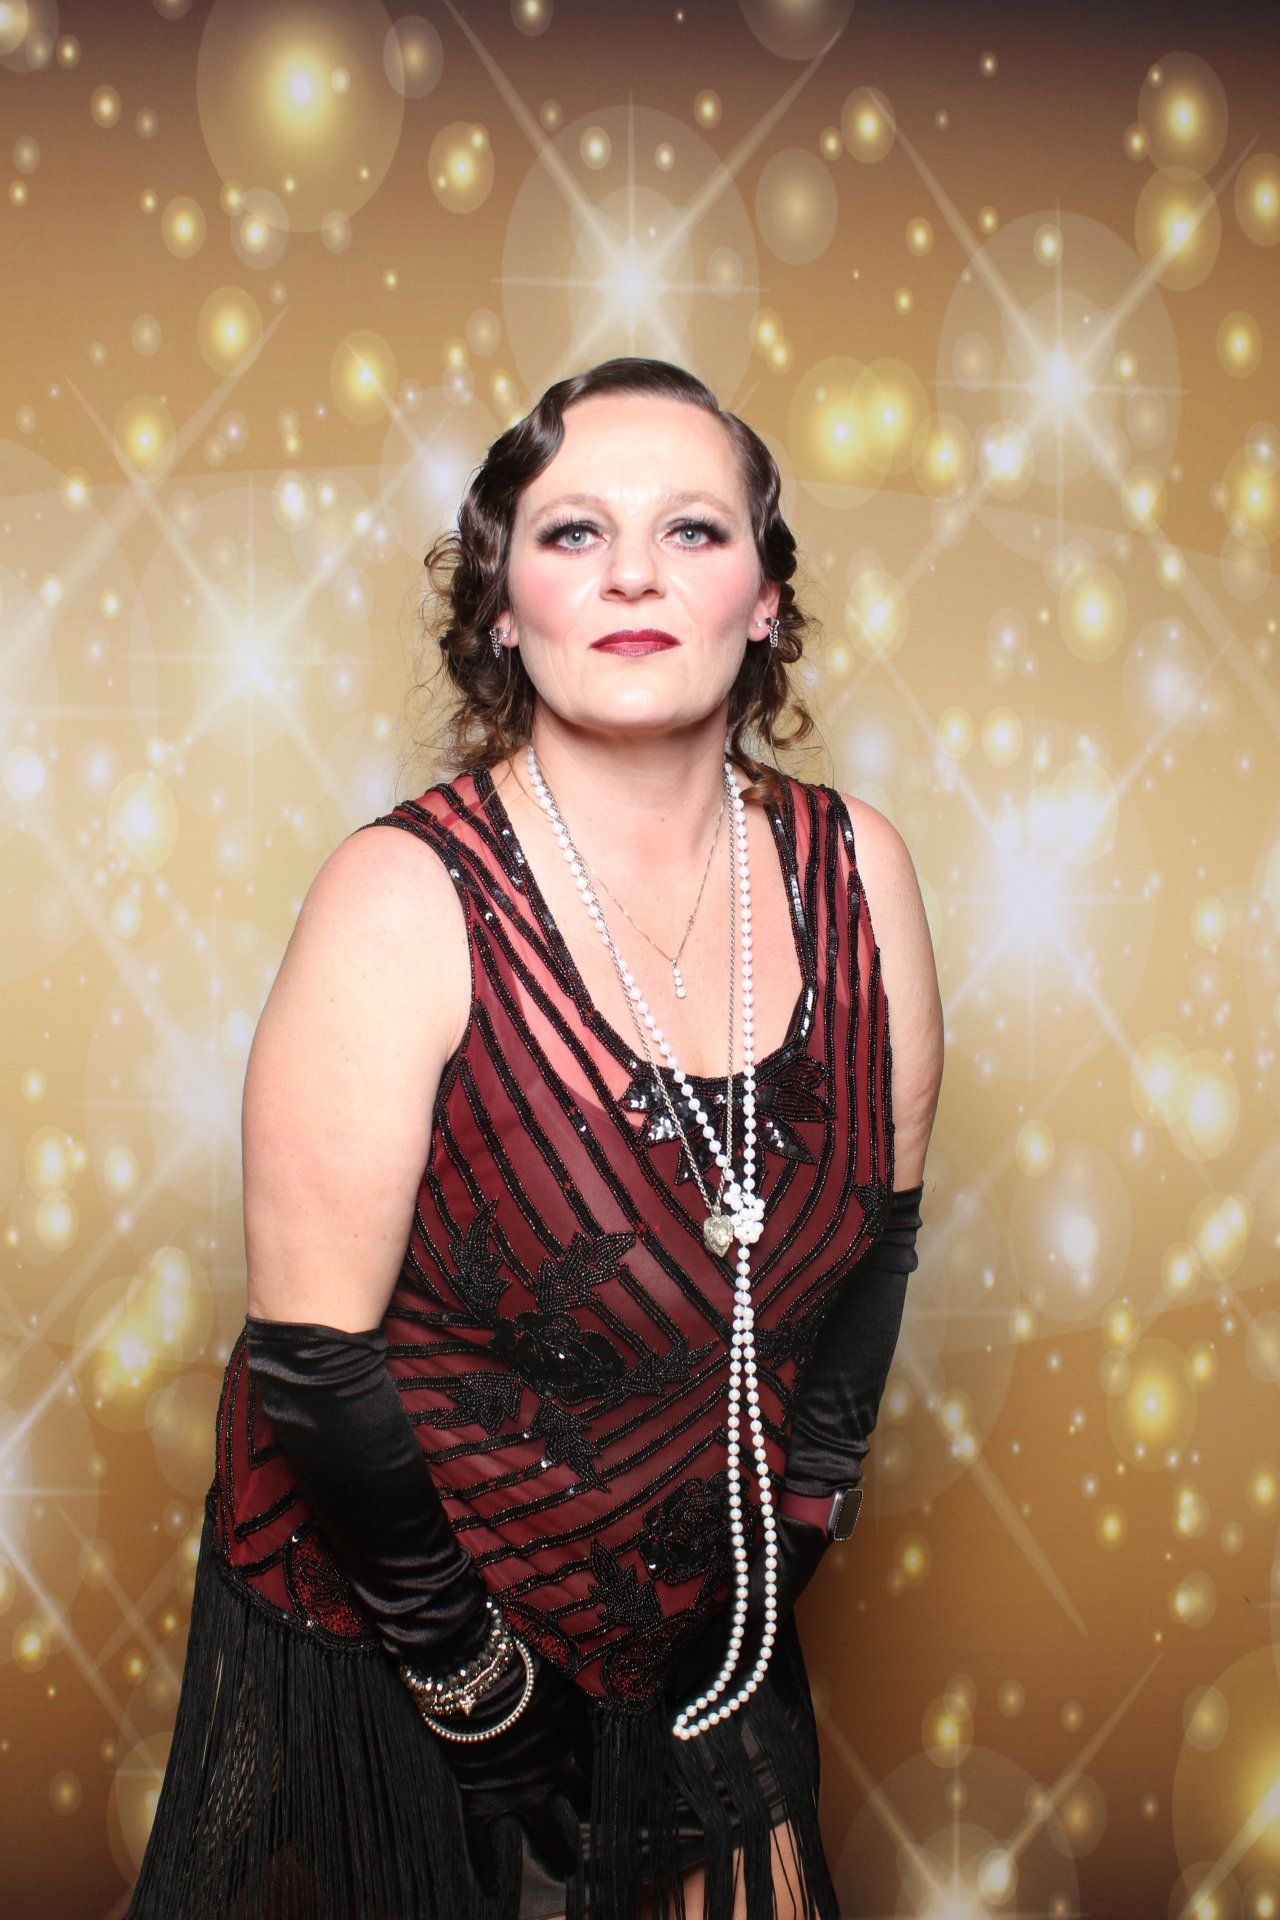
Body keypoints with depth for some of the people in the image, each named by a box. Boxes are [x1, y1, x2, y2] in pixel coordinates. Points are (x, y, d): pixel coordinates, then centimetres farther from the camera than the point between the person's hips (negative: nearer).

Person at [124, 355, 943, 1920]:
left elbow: (876, 1233, 1)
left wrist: (769, 1584, 1)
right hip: (387, 1647, -3)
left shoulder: (855, 874, -10)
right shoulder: (408, 900, -23)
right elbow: (314, 1357, -20)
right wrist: (479, 1689, -12)